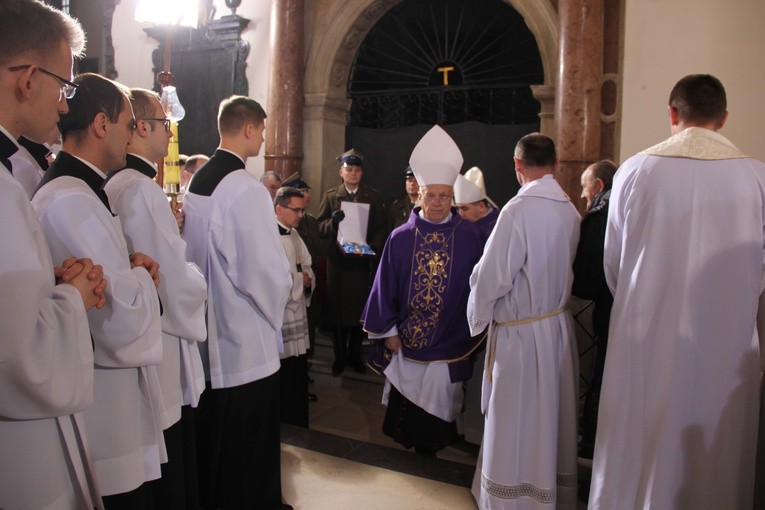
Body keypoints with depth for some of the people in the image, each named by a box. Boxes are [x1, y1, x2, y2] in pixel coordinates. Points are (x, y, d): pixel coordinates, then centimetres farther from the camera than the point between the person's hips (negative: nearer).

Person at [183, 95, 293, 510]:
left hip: (208, 329, 9)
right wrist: (276, 308, -2)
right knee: (250, 438, 7)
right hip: (246, 336, -9)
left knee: (213, 430, 22)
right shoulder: (246, 189, -20)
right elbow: (267, 269, -21)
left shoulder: (197, 181, 5)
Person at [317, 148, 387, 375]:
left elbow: (381, 229, 3)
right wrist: (333, 222, -20)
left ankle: (354, 355, 20)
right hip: (337, 261, 0)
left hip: (362, 261, 1)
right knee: (337, 309, 3)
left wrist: (372, 248, -13)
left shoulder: (373, 197, 8)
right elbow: (319, 226, 0)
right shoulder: (331, 196, 7)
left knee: (359, 309, 6)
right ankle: (339, 357, 16)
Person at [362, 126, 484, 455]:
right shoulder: (400, 238, -4)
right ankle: (407, 440, 38)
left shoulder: (469, 236, -6)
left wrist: (472, 329, 0)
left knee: (439, 398, 12)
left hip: (449, 340, 0)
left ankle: (430, 443, 37)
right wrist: (388, 330, -1)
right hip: (406, 338, 1)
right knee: (406, 395, 13)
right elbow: (385, 286, -1)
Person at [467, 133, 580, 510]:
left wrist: (477, 316, -2)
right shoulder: (570, 210, 1)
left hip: (521, 334, -7)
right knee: (552, 418, 20)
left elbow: (492, 276, -18)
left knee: (516, 427, 7)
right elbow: (561, 268, 8)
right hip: (559, 325, 7)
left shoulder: (518, 210, -21)